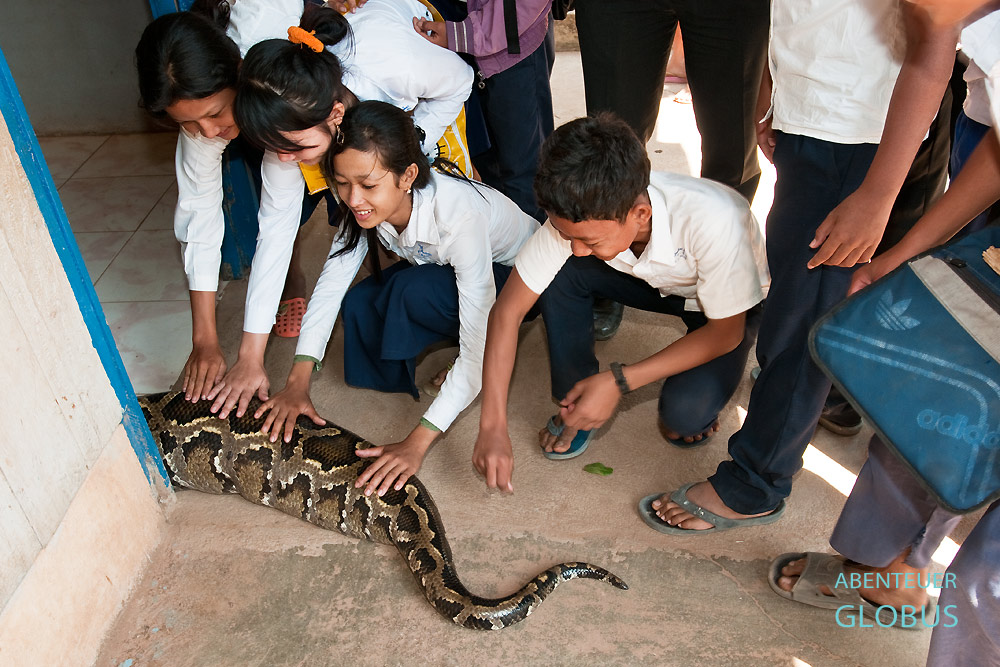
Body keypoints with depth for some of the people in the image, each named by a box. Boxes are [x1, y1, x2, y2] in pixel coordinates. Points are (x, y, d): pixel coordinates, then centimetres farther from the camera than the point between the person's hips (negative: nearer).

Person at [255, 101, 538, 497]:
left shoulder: (458, 215, -39)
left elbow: (478, 351, -40)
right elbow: (331, 282, -17)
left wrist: (416, 443, -45)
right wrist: (297, 383, -28)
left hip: (516, 283, -6)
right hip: (441, 269, 6)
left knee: (414, 291, -34)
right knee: (359, 306, -21)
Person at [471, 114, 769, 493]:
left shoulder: (713, 222, -40)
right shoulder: (576, 215, -29)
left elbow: (726, 332, -25)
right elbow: (507, 310, -23)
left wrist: (619, 382, -31)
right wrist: (493, 425, -29)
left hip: (732, 301, -3)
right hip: (658, 283, 4)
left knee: (684, 412, -30)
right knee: (560, 272, -25)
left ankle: (697, 401, 8)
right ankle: (576, 400, -4)